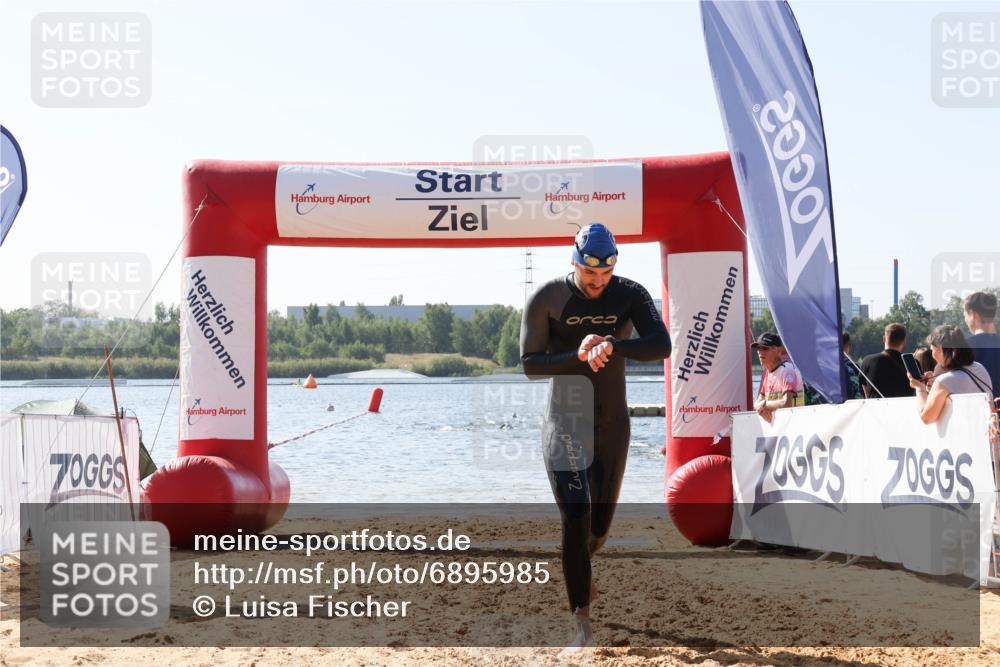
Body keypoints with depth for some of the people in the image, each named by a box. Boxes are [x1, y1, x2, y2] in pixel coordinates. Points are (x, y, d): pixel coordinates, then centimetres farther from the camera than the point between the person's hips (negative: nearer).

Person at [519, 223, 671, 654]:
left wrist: (613, 347, -39)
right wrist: (579, 355, -27)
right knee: (575, 517, -17)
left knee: (600, 522, 15)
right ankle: (583, 626, -17)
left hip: (612, 424, 3)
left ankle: (581, 571, 51)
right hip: (564, 423, -3)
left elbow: (661, 346, -20)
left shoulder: (630, 295, -6)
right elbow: (530, 364, -10)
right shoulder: (547, 298, -10)